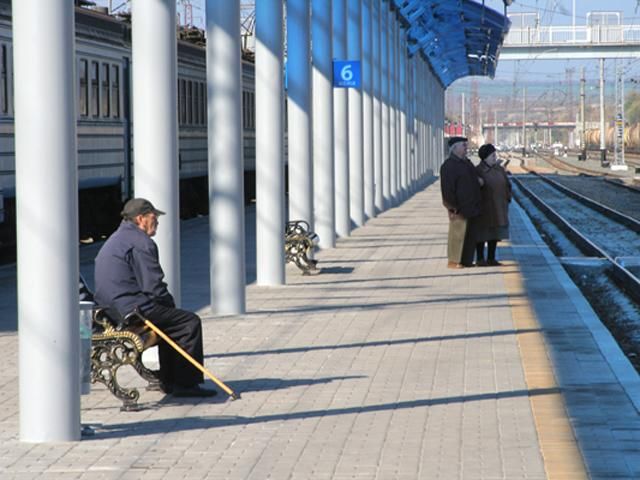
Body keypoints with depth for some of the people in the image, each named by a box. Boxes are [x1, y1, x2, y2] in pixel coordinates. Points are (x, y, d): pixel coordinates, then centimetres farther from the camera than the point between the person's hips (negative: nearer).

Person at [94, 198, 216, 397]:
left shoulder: (115, 239, 22)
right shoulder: (140, 243, -13)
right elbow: (154, 287, -17)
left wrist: (167, 304, 18)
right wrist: (170, 304, 2)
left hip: (111, 310, 11)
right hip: (133, 311, -11)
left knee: (171, 320, 28)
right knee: (190, 322, -5)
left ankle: (169, 381, 25)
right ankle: (186, 384, -5)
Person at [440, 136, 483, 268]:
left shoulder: (466, 162, 15)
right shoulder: (449, 165, -13)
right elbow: (447, 188, -18)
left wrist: (478, 180, 10)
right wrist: (453, 207, -21)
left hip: (470, 206, 9)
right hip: (459, 208, -9)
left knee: (470, 234, 11)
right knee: (457, 233, -5)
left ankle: (466, 261, 17)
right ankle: (453, 261, 2)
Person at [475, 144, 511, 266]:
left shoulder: (499, 170, 4)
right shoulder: (478, 171, -13)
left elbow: (507, 185, 12)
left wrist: (507, 199, 2)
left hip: (498, 207, 6)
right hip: (483, 208, -6)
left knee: (494, 233, 9)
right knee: (482, 233, 1)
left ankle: (491, 258, 16)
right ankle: (480, 259, 9)